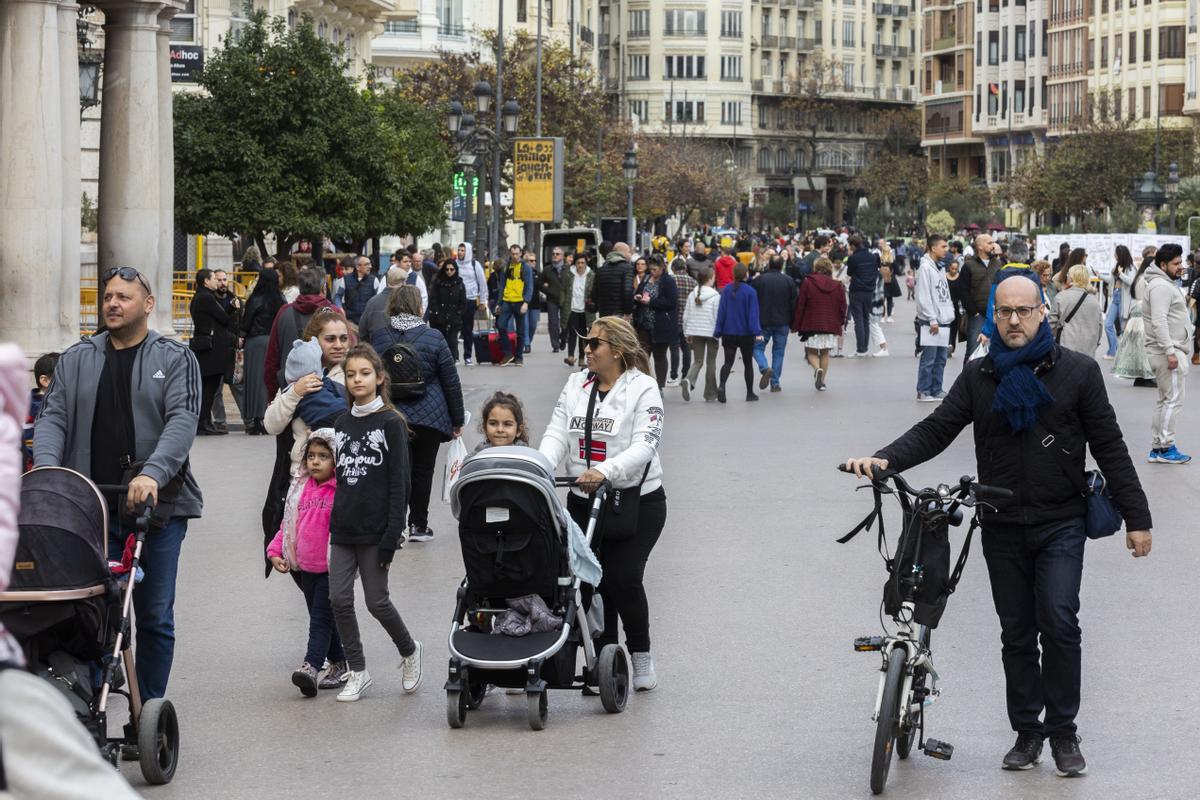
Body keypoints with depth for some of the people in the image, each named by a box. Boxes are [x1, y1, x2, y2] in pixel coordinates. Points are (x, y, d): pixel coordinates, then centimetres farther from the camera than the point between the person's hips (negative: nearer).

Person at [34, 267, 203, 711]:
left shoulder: (175, 359, 4)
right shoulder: (76, 359, 12)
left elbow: (182, 421, -9)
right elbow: (53, 417, 7)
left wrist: (152, 473, -25)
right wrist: (46, 468, -13)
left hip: (158, 505, -2)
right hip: (90, 507, 2)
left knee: (154, 618, 4)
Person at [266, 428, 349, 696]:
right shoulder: (300, 488, 9)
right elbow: (289, 522, 17)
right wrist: (276, 551, 8)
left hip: (332, 568, -7)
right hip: (305, 566, 7)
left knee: (321, 618, -10)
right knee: (320, 617, 14)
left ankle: (311, 666, -18)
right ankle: (339, 664, 25)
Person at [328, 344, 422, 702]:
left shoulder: (391, 424, -6)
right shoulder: (342, 425, 10)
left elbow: (399, 483, -9)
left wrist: (391, 536, -14)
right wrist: (333, 520, 10)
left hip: (375, 530, -5)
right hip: (343, 529, 5)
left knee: (376, 601, 0)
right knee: (339, 599, -1)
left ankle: (409, 651, 26)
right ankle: (357, 672, 10)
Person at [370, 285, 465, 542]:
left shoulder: (378, 338, -1)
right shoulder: (433, 338, -7)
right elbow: (451, 383, -3)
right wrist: (457, 420, 7)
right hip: (429, 417, -1)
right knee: (422, 470, 9)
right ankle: (418, 525, 16)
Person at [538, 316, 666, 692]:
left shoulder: (643, 389, -7)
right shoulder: (575, 384, 8)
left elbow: (644, 446, -18)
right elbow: (557, 433, 1)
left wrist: (605, 471, -34)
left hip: (636, 502, -5)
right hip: (583, 502, 5)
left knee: (623, 580, -12)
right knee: (592, 582, 4)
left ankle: (640, 654, 11)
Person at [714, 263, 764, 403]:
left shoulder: (727, 290, -2)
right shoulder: (750, 292, -11)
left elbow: (721, 311, 0)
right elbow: (753, 313, -15)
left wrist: (718, 331, 4)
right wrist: (757, 331, -16)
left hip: (729, 333, 2)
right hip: (745, 334, -2)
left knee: (728, 362, 3)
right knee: (748, 363, 12)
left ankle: (721, 385, -23)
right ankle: (750, 393, 18)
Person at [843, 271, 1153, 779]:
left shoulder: (1077, 371, -1)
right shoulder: (979, 377, 5)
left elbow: (1109, 447, 1)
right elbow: (935, 430, -1)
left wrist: (1136, 518, 0)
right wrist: (886, 460, -19)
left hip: (1060, 524, -3)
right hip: (1003, 528, 3)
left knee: (1059, 622, -15)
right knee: (1016, 633, 8)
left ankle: (1062, 732, -1)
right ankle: (1028, 732, 21)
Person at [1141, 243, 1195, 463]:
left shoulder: (1166, 284, 20)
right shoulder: (1161, 286, -15)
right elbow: (1159, 322, -23)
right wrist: (1170, 352, -26)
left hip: (1173, 350, 11)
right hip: (1170, 351, -11)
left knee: (1165, 400, 13)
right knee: (1173, 400, -9)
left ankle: (1157, 447, 17)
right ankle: (1165, 447, -8)